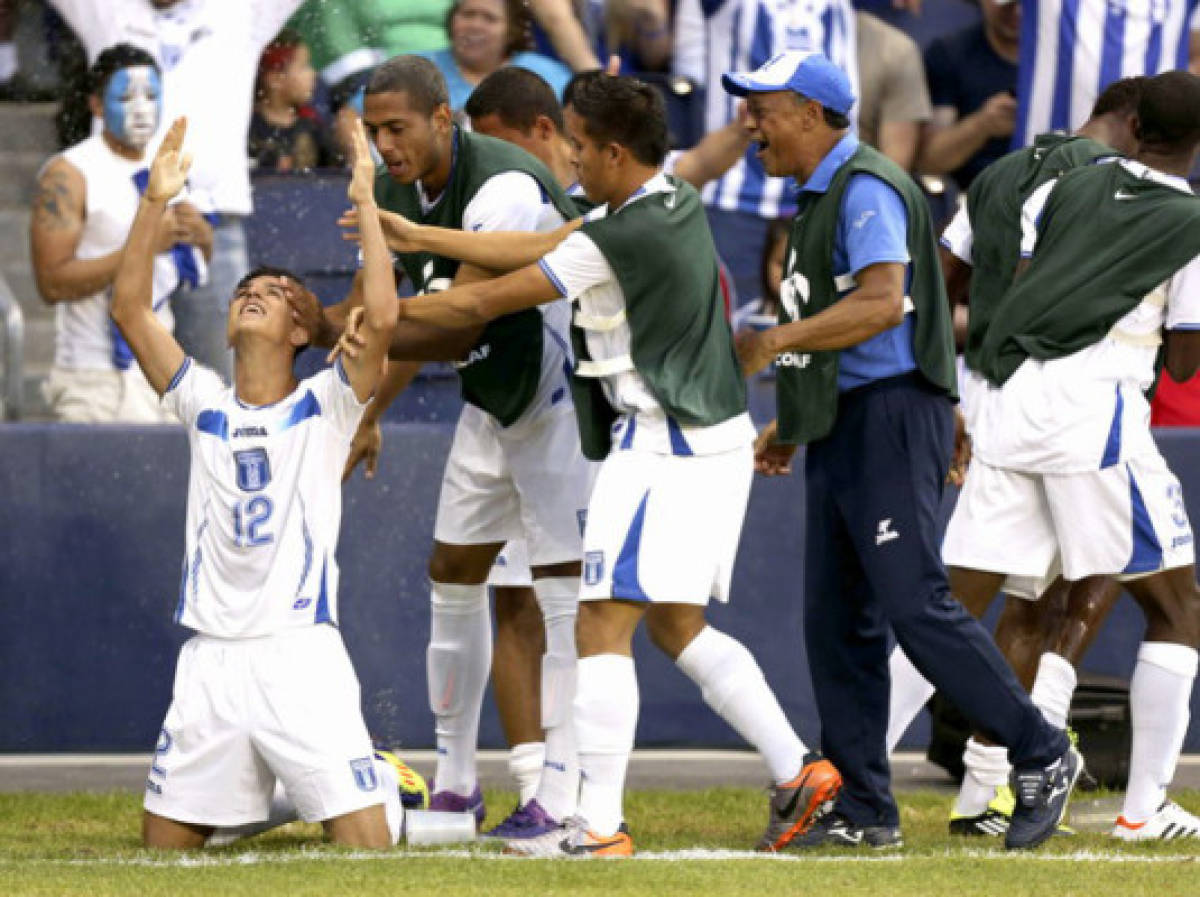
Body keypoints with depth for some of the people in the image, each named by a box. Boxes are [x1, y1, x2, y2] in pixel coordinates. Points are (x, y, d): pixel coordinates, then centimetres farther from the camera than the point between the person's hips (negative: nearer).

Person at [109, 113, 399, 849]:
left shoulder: (326, 406, 3)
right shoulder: (205, 405, 13)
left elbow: (381, 318, -13)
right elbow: (131, 309, 6)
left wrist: (366, 204, -11)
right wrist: (156, 202, 0)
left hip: (303, 655, -4)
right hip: (210, 660, 4)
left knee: (368, 852, -13)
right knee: (162, 858, 6)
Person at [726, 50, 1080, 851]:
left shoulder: (867, 189, -12)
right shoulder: (819, 198, 19)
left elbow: (881, 304, -25)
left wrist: (774, 343, -21)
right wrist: (789, 426, 22)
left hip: (891, 422, -10)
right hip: (842, 431, 10)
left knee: (916, 606, -14)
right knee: (836, 625, 7)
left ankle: (1043, 757, -6)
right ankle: (864, 810, 9)